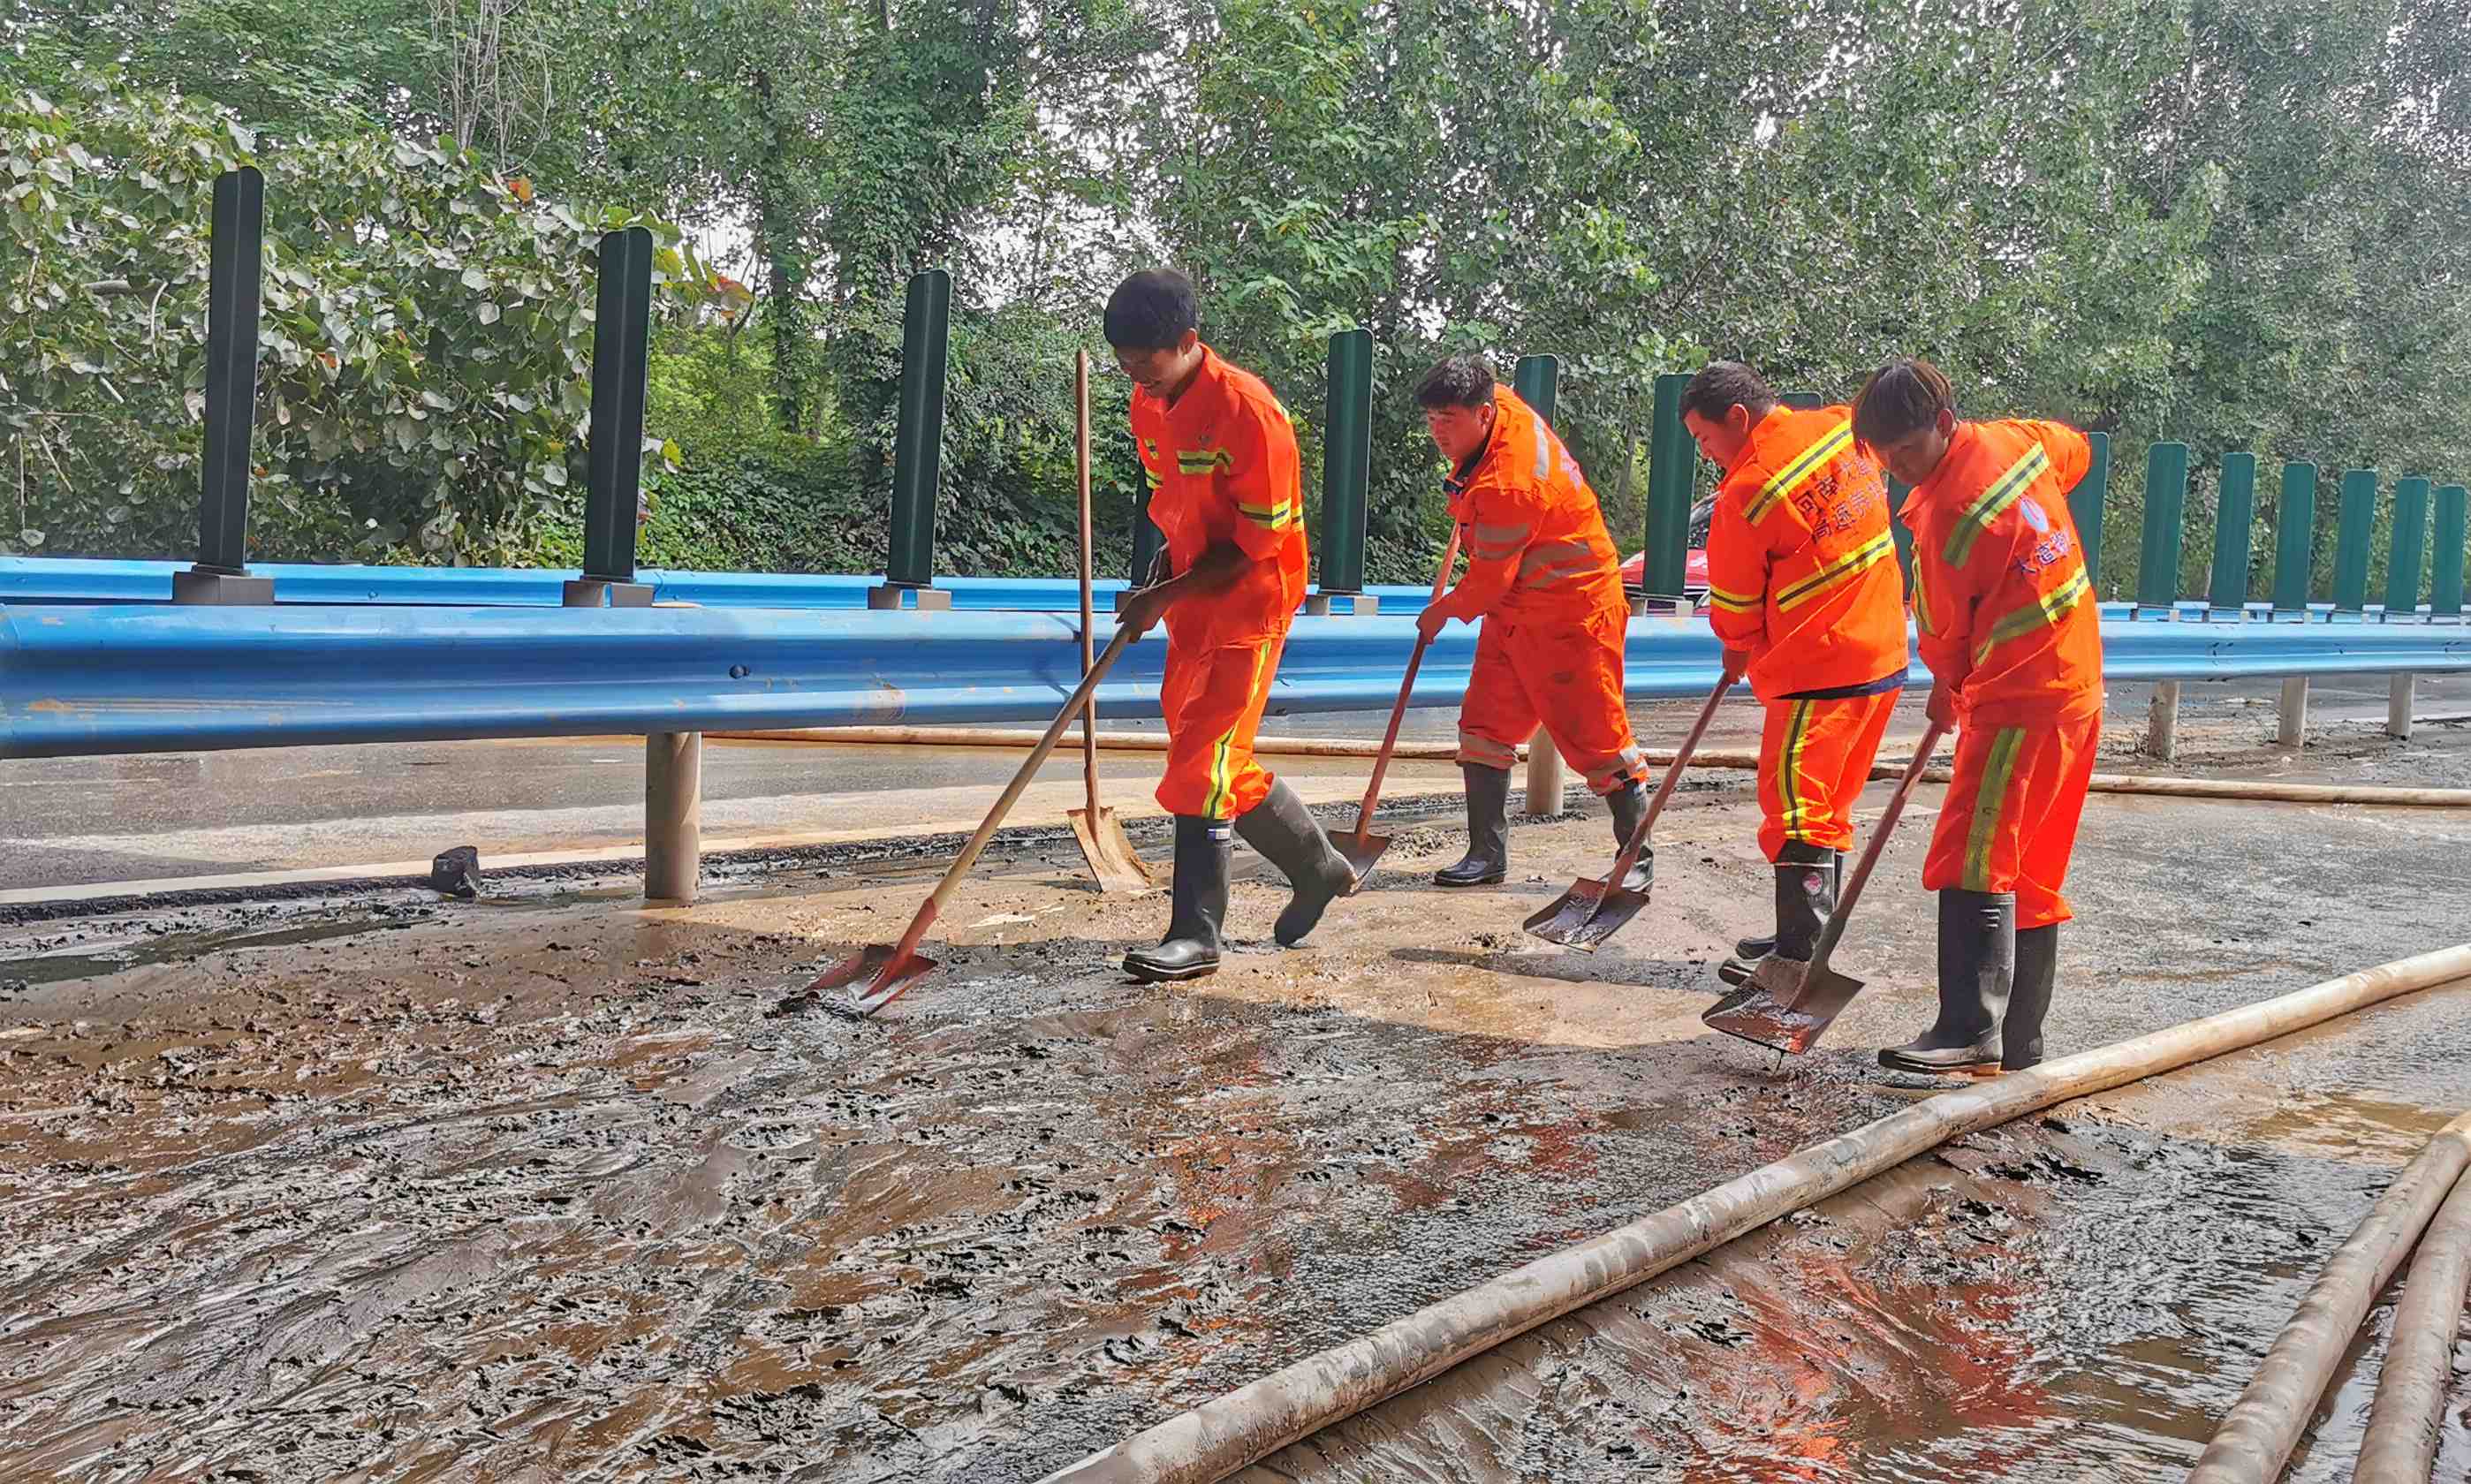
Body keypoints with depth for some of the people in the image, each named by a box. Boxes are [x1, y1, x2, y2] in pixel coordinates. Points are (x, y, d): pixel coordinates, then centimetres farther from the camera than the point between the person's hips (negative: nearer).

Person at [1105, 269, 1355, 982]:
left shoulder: (1246, 408, -22)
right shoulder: (1147, 404, 3)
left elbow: (1261, 539, -19)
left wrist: (1170, 595, -18)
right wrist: (1163, 572, 0)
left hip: (1251, 599, -9)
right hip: (1193, 596, 9)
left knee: (1204, 757, -11)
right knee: (1218, 757, 11)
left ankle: (1195, 935, 1)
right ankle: (1318, 868, 24)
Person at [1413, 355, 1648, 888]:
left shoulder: (1507, 486, -30)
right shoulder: (1502, 402, -3)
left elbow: (1489, 580, -21)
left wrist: (1443, 612, 0)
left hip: (1572, 612, -10)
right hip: (1513, 610, 10)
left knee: (1594, 734, -3)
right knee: (1485, 724, 6)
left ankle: (1638, 857, 11)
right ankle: (1488, 854, 12)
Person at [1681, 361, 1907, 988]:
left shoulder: (1747, 491, -17)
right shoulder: (1839, 428, 4)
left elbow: (1734, 600, -4)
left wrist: (1740, 650, 19)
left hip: (1820, 668, -9)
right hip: (1884, 652, 9)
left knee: (1795, 804, -3)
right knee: (1829, 804, 16)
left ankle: (1801, 955, -1)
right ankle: (1809, 937, 25)